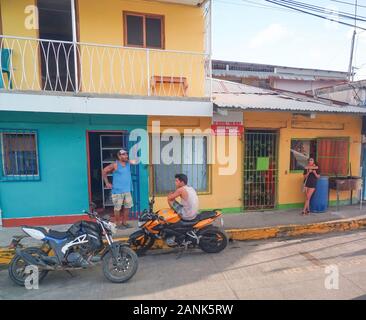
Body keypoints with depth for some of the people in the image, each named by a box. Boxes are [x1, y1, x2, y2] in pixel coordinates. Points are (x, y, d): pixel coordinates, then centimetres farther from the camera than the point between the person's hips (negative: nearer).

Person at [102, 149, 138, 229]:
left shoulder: (128, 163, 4)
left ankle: (124, 222, 27)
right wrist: (107, 183, -3)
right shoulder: (115, 165, -11)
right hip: (117, 191, -6)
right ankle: (118, 223, 20)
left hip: (127, 190, 6)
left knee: (127, 207, 12)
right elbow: (104, 171, -4)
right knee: (118, 208, 4)